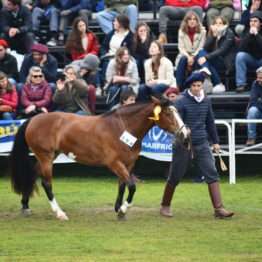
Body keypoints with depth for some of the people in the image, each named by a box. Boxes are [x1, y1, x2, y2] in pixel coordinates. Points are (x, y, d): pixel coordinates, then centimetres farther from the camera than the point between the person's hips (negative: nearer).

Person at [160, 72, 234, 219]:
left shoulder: (206, 101, 8)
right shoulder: (181, 102, -8)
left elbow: (210, 122, 18)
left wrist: (215, 141, 21)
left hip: (202, 145, 4)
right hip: (183, 145, -4)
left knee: (212, 175, -7)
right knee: (175, 177, 6)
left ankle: (218, 208, -9)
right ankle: (165, 206, 24)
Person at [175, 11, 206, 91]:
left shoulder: (202, 31, -1)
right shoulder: (182, 31, 4)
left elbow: (201, 48, -6)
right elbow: (181, 47, -2)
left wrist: (193, 57, -21)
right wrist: (188, 57, -19)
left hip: (196, 55, -1)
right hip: (184, 55, 1)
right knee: (182, 60, -33)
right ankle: (178, 86, -39)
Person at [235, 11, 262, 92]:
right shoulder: (247, 33, -5)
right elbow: (241, 49, -18)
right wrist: (249, 34, -24)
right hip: (251, 59, 2)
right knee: (240, 55, -27)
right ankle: (241, 84, -27)